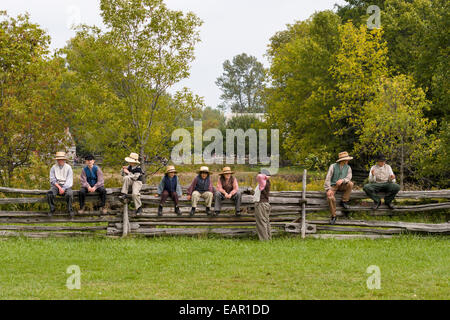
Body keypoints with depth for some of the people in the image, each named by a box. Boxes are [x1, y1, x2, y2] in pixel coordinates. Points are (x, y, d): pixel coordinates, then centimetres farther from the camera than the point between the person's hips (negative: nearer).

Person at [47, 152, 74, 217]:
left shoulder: (68, 168, 2)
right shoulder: (53, 168, 6)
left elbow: (69, 180, -3)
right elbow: (52, 180, 1)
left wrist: (63, 189, -16)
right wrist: (59, 187, -14)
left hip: (66, 186, -1)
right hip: (56, 185, 1)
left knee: (69, 194, -35)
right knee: (49, 194, -30)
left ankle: (70, 210, -16)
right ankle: (52, 209, -13)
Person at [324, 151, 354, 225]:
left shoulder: (348, 168, 0)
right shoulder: (333, 166, -9)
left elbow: (348, 178, -14)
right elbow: (328, 178, -13)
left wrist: (342, 180, -37)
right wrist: (328, 190, -25)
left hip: (342, 186, 3)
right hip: (332, 186, -3)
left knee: (350, 184, -29)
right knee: (330, 197, -33)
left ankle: (344, 201, -12)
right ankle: (333, 216, -17)